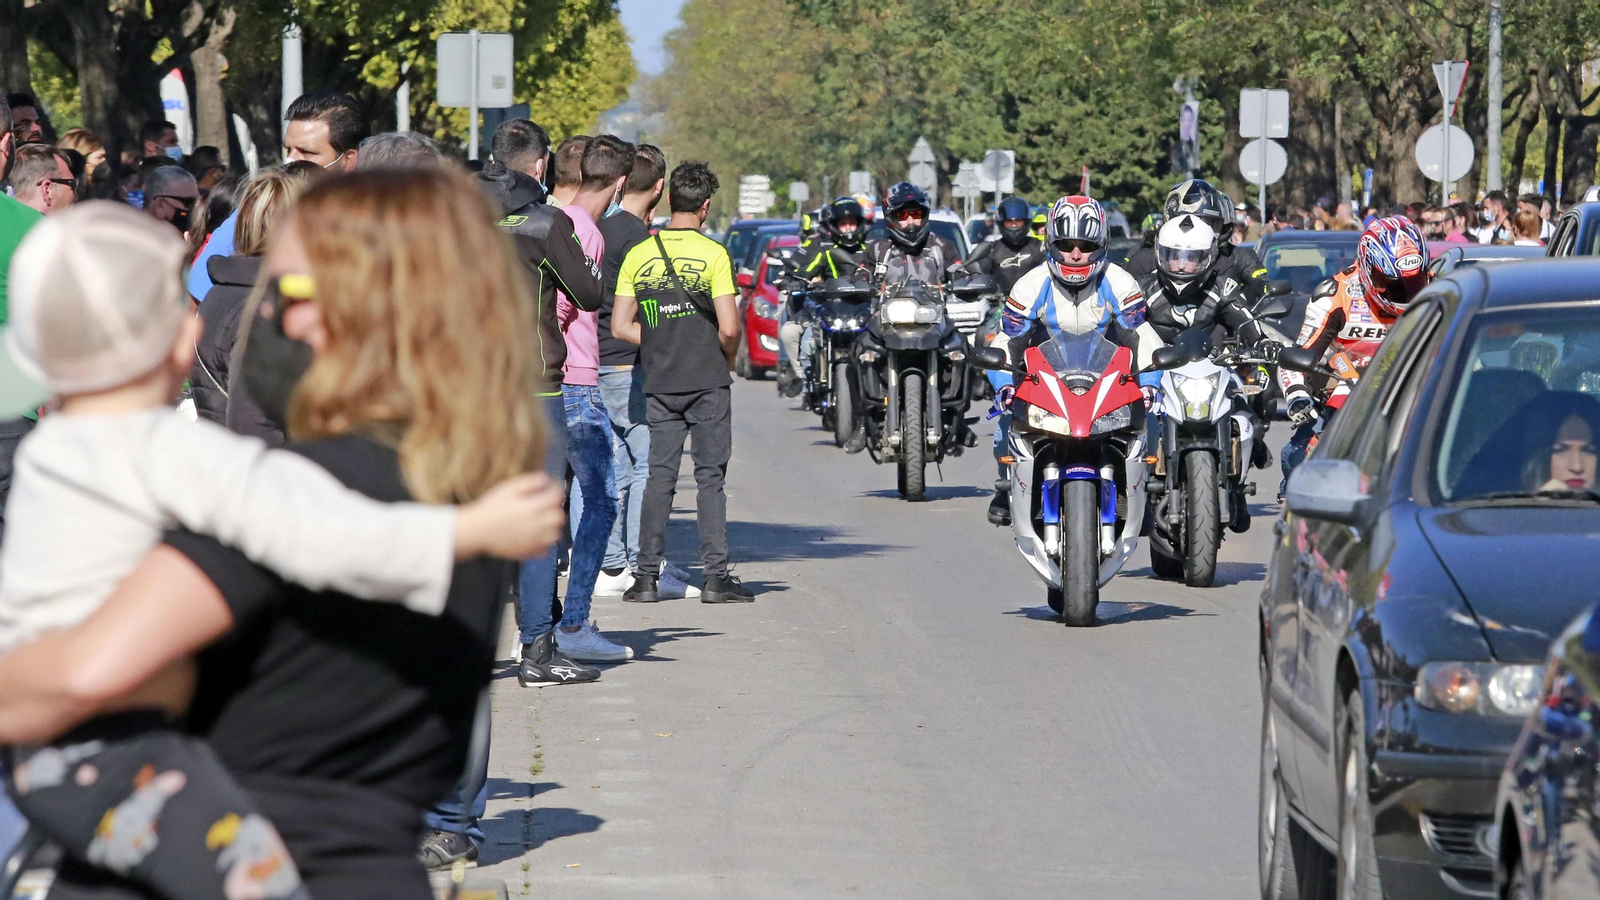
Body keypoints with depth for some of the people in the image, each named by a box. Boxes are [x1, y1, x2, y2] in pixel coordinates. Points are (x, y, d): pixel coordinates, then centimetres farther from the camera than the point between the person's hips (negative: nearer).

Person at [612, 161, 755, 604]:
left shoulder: (638, 255, 3)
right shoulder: (713, 254, -8)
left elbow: (621, 326, 2)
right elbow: (729, 328, -12)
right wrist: (725, 362, 7)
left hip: (658, 384, 3)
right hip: (708, 383, -3)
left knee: (659, 477, 7)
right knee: (710, 477, 1)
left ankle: (647, 575, 5)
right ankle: (715, 575, -2)